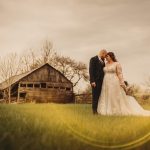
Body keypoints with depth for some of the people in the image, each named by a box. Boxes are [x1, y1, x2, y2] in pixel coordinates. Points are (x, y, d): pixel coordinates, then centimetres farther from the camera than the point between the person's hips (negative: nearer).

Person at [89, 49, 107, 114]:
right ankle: (94, 110, 0)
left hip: (101, 80, 7)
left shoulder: (102, 61, 18)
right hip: (95, 80, -7)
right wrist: (92, 81, -19)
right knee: (95, 96, -5)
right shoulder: (93, 59, -5)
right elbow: (91, 70, -11)